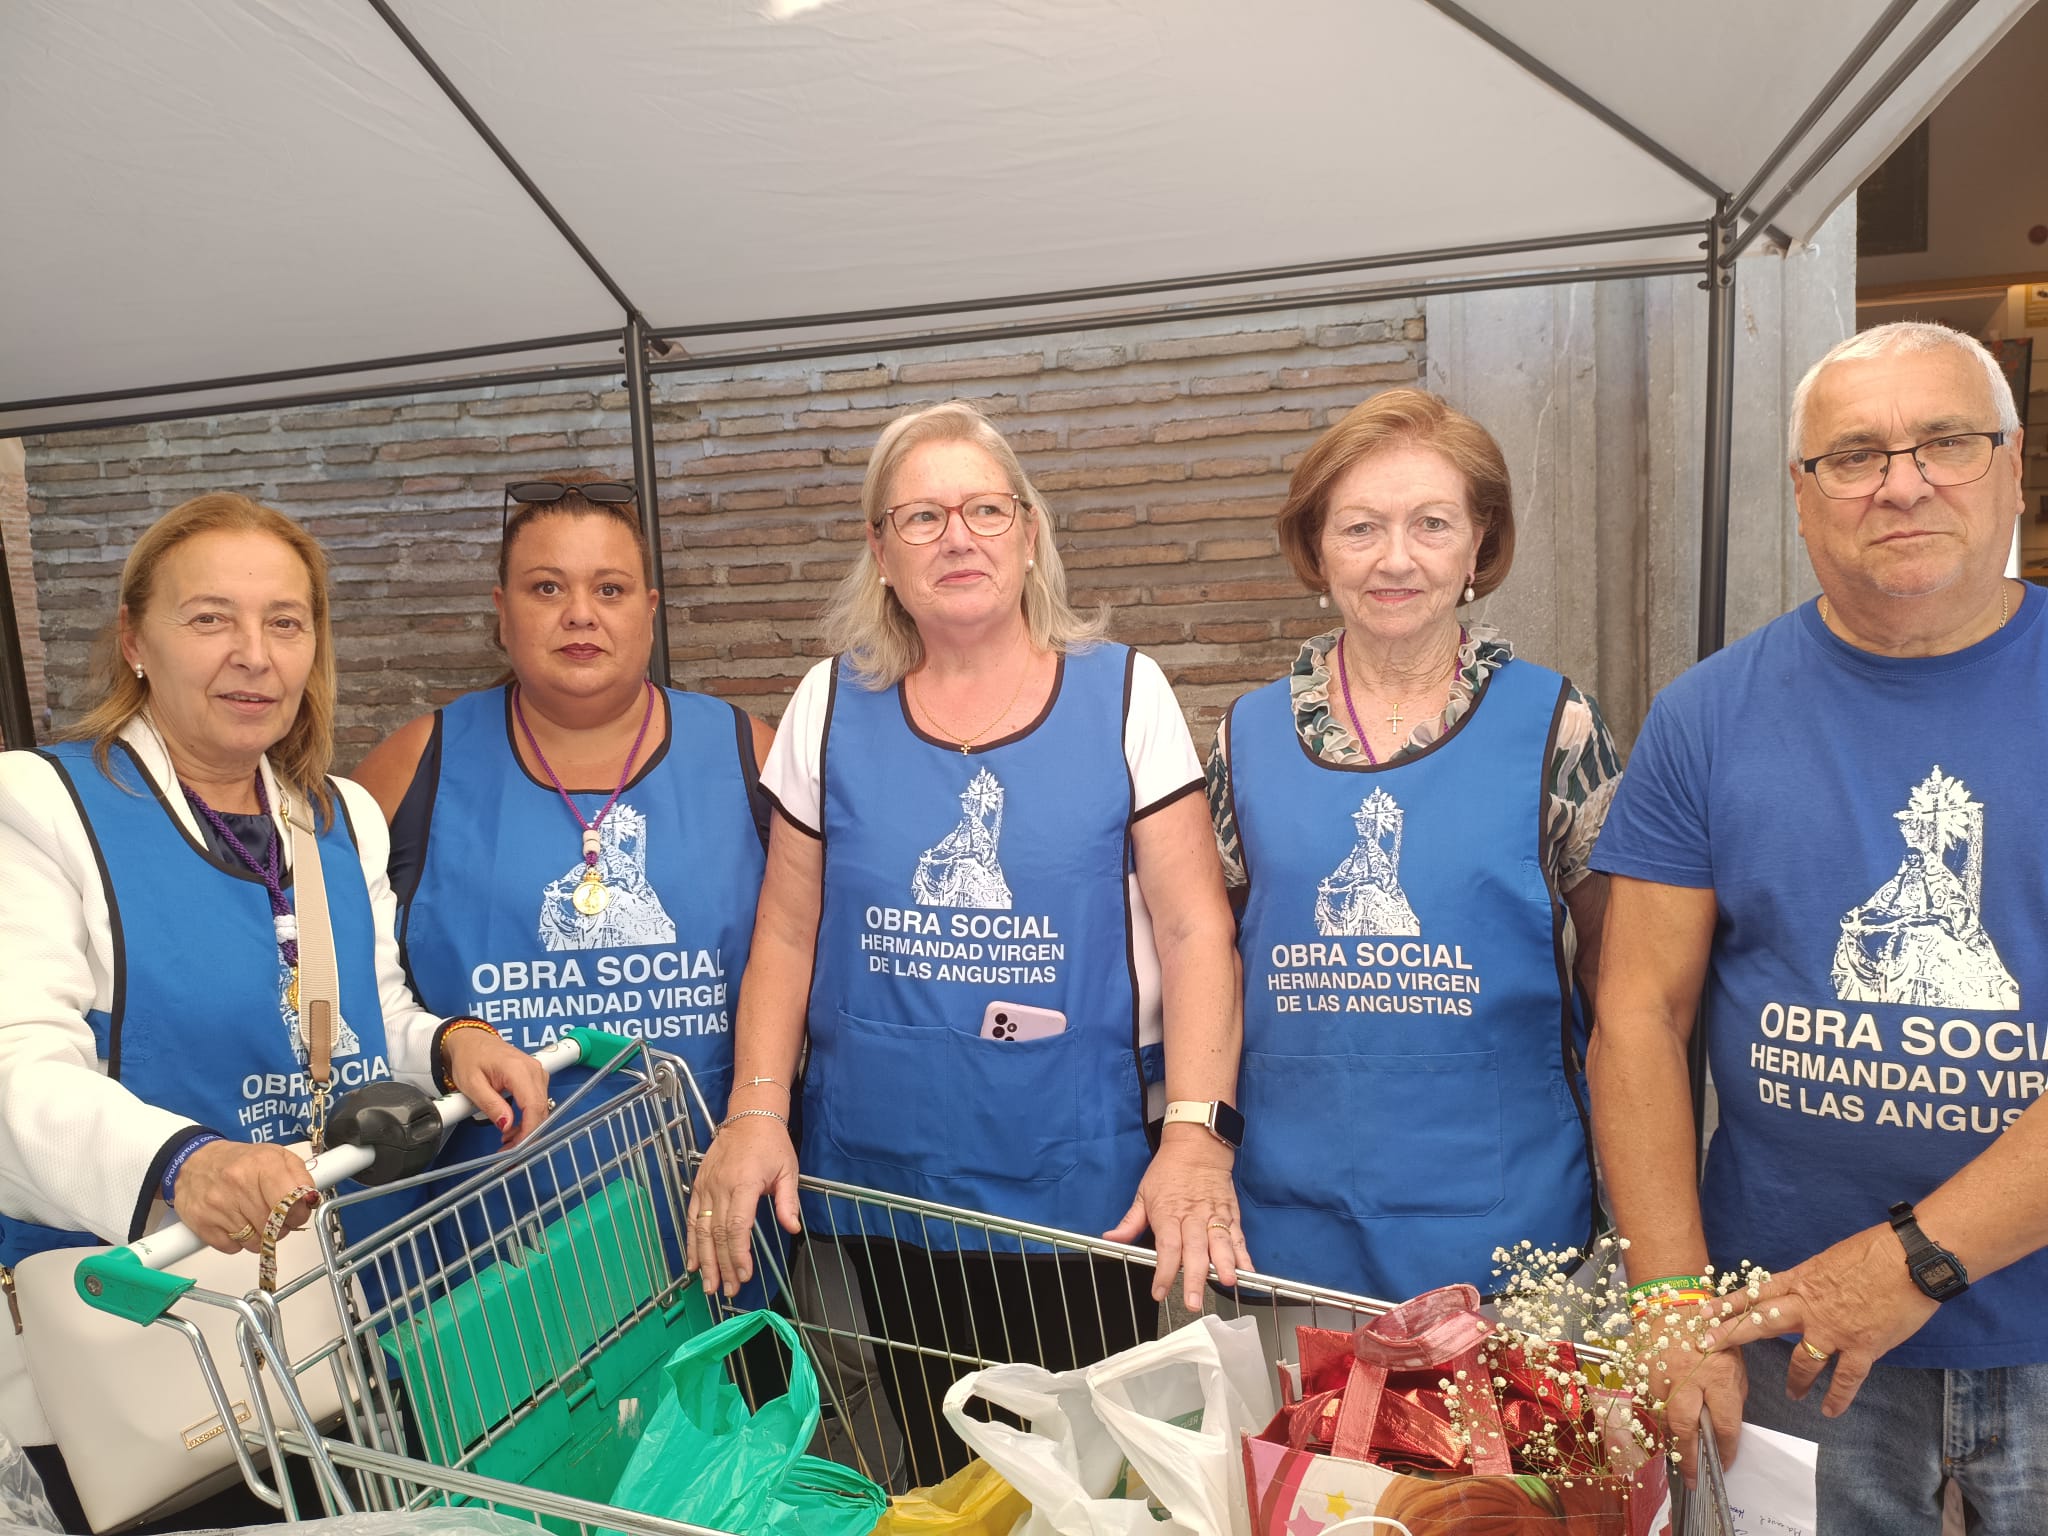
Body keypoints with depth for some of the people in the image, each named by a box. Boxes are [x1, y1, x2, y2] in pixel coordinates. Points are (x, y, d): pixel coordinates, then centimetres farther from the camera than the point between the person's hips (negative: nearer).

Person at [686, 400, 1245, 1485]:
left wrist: (1196, 1132, -16)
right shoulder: (832, 707, 3)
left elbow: (1195, 928, -6)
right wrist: (757, 1111, -6)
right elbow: (788, 933, 5)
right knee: (937, 1474, 15)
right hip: (883, 1185, 2)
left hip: (1083, 1187, -1)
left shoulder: (1123, 694, -2)